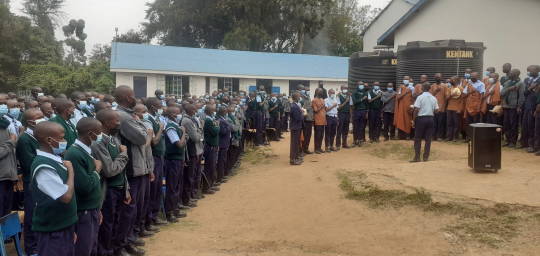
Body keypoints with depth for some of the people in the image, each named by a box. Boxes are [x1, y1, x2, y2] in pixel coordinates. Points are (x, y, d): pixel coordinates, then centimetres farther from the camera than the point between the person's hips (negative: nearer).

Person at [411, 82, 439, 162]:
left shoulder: (420, 97, -8)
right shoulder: (433, 98, 5)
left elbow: (416, 109, -12)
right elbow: (436, 110, 4)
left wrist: (413, 120, -6)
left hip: (421, 118, -4)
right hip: (430, 118, 4)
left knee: (418, 139, 4)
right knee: (428, 139, 8)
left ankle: (417, 157, 1)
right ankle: (426, 157, 9)